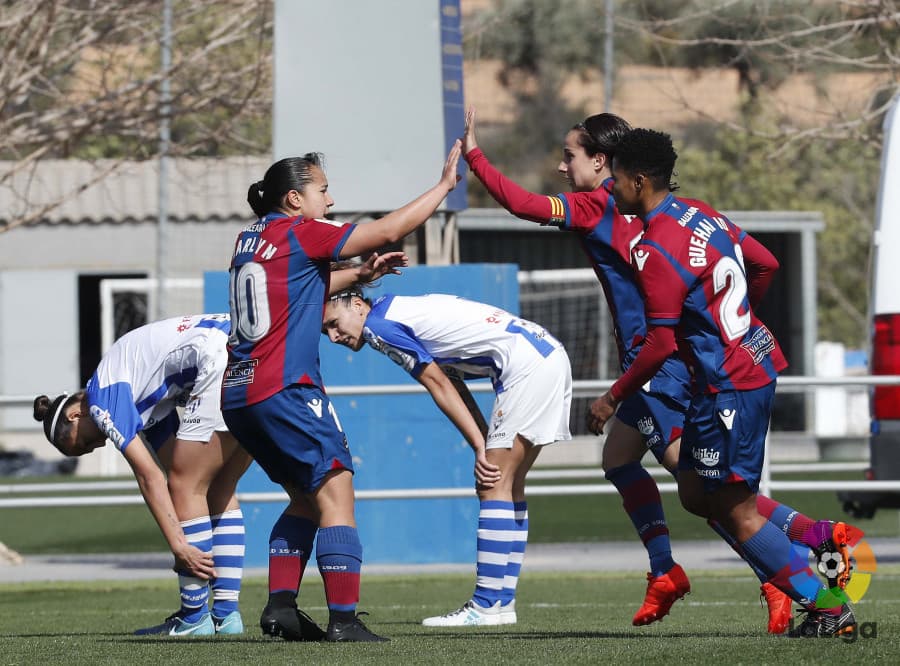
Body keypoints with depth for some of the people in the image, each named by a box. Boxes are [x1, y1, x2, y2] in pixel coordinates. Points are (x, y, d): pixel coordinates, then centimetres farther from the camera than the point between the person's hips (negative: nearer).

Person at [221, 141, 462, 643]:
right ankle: (344, 619, -15)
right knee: (335, 495, -8)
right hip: (286, 390, -9)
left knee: (307, 499, 19)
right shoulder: (301, 234, -7)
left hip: (240, 394, 9)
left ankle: (281, 605, 11)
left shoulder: (250, 241, 16)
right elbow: (389, 230, -7)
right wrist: (445, 185, 1)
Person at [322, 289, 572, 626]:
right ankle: (502, 599, 15)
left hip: (528, 365, -10)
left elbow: (439, 386, -7)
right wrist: (487, 445, 10)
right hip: (550, 356, 10)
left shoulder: (378, 324, -7)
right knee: (506, 484, 13)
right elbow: (452, 385, 17)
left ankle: (488, 605, -11)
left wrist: (480, 447, -4)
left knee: (494, 484, -9)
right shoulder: (401, 311, 21)